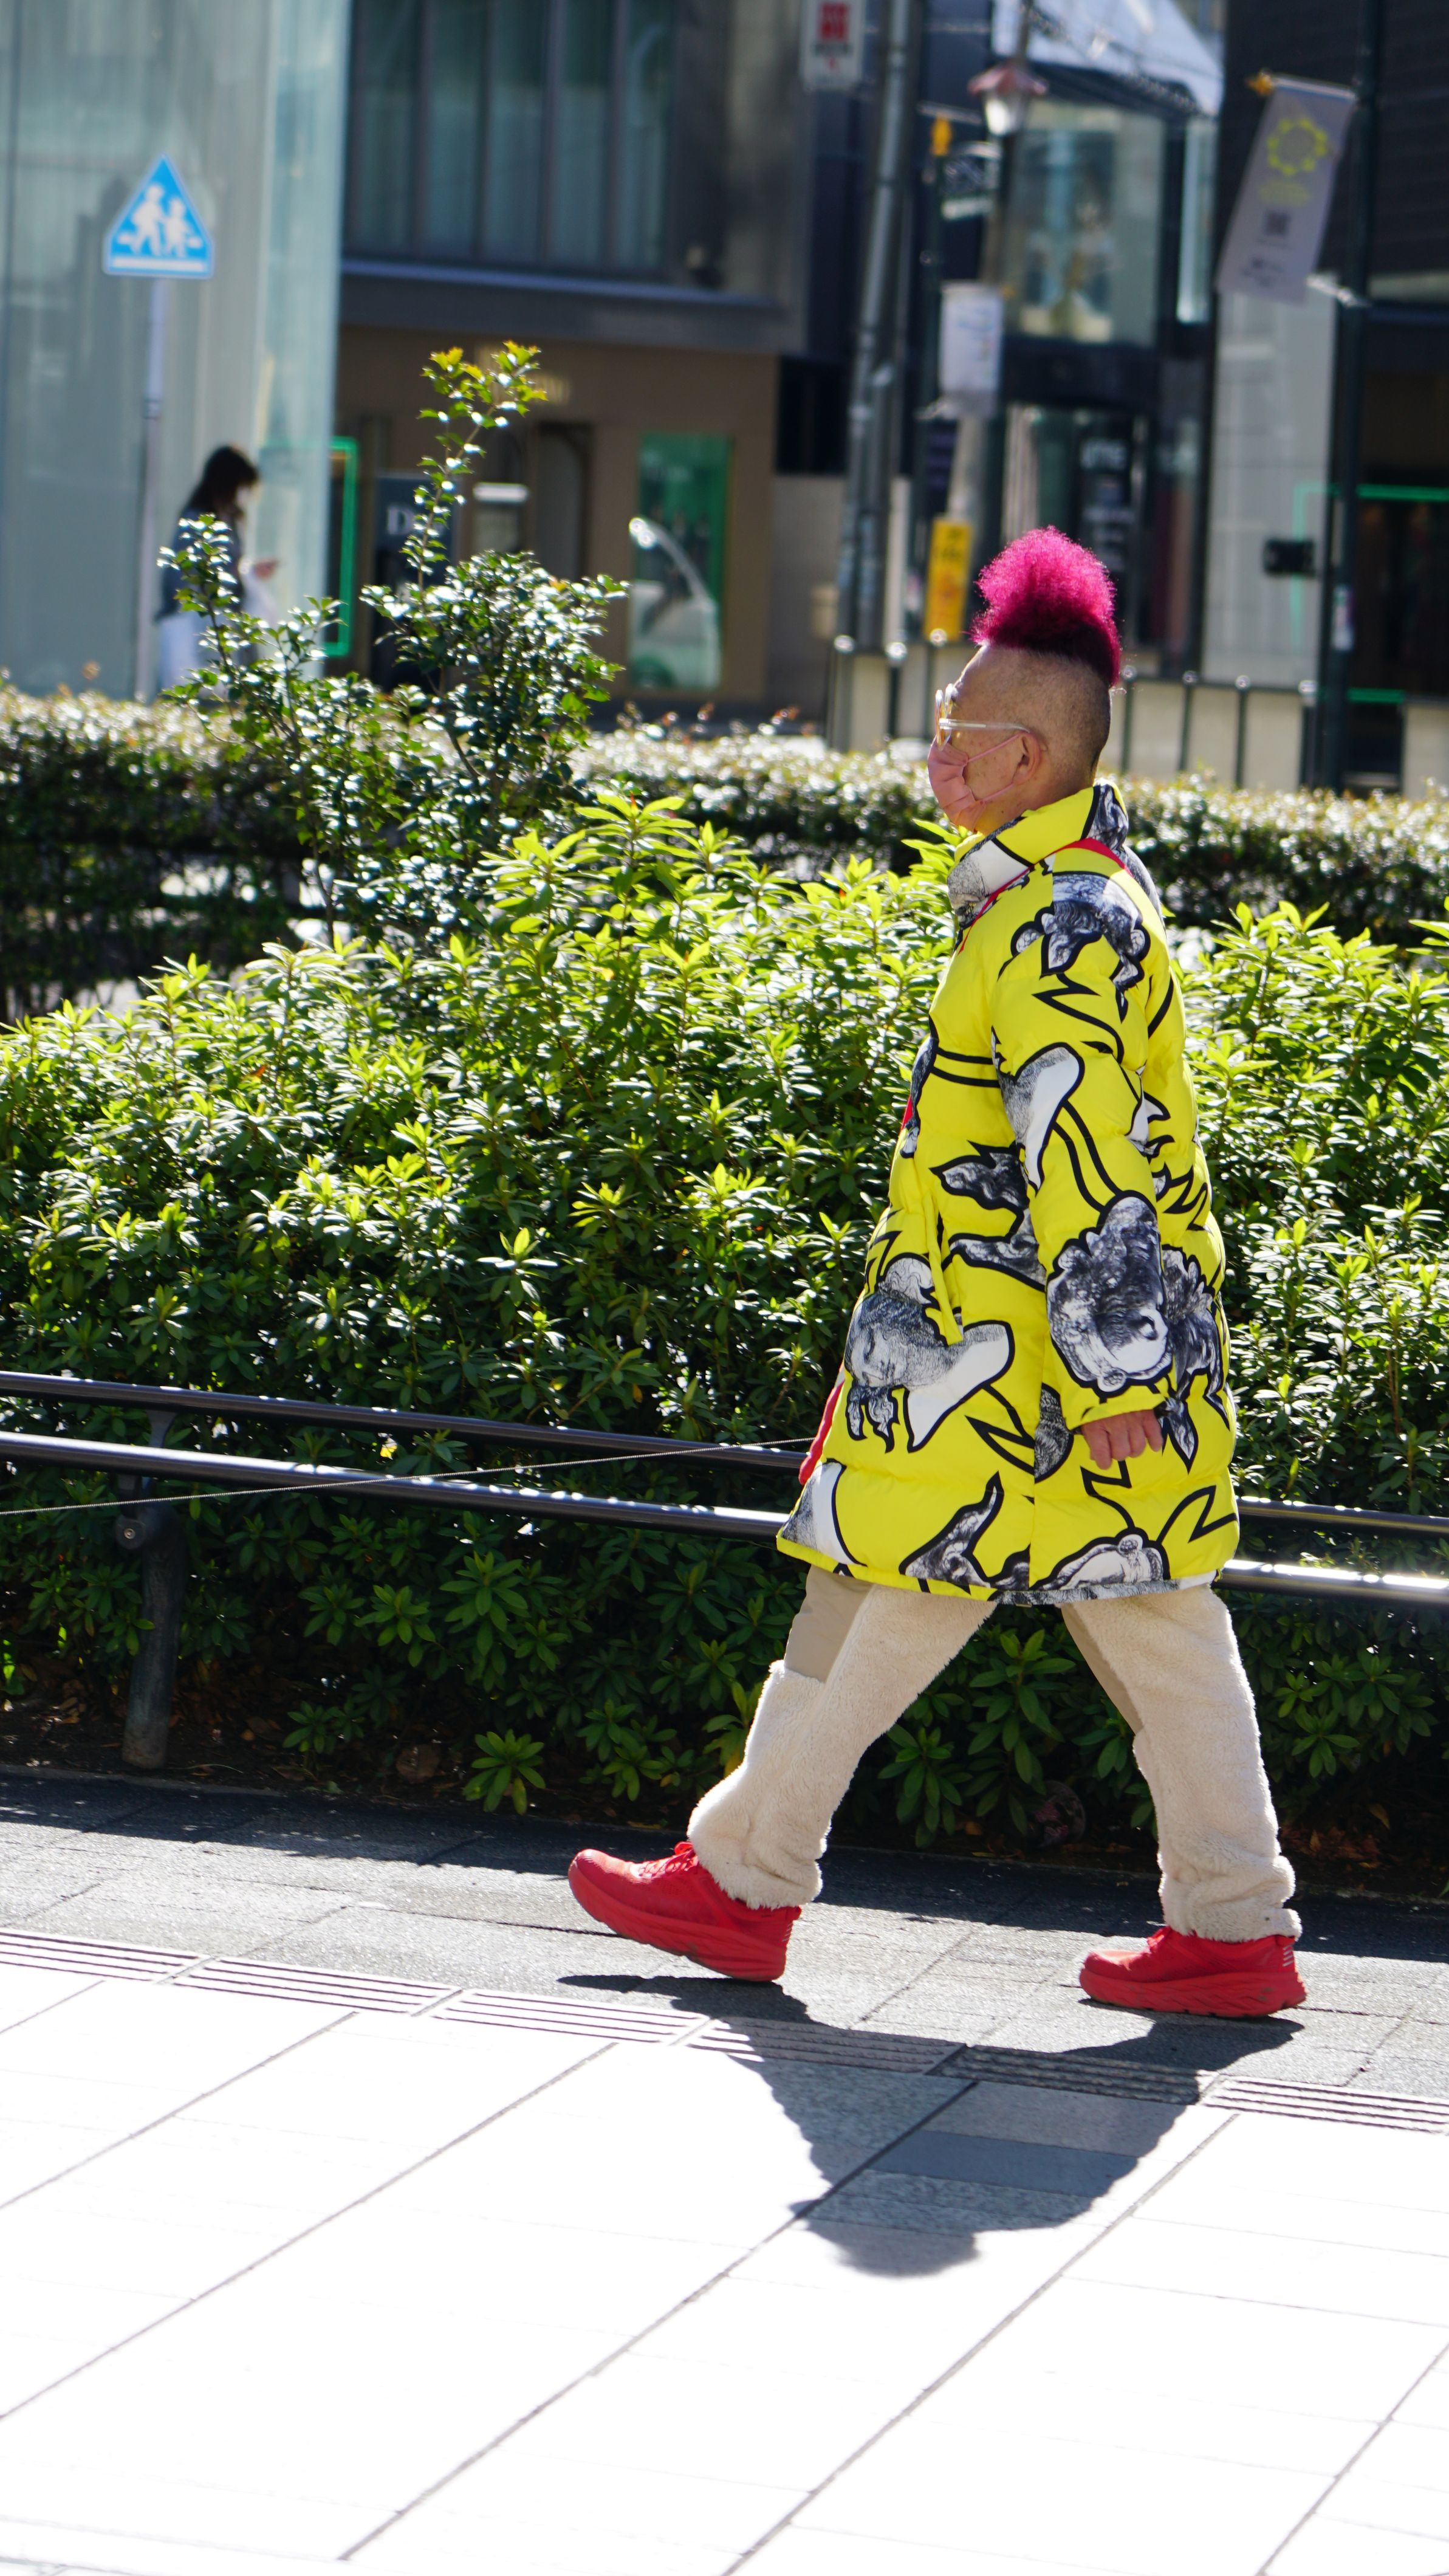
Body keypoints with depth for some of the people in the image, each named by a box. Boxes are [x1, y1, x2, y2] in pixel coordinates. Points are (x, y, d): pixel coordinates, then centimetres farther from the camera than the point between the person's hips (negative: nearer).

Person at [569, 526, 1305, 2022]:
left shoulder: (1058, 919, -18)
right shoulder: (1083, 890, 14)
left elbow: (1087, 1158, -23)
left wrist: (1114, 1379, -25)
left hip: (1011, 1370, -10)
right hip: (1109, 1346, 10)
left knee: (883, 1600, 1)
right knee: (1155, 1626, 9)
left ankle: (745, 1880, 11)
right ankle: (1233, 1928, 10)